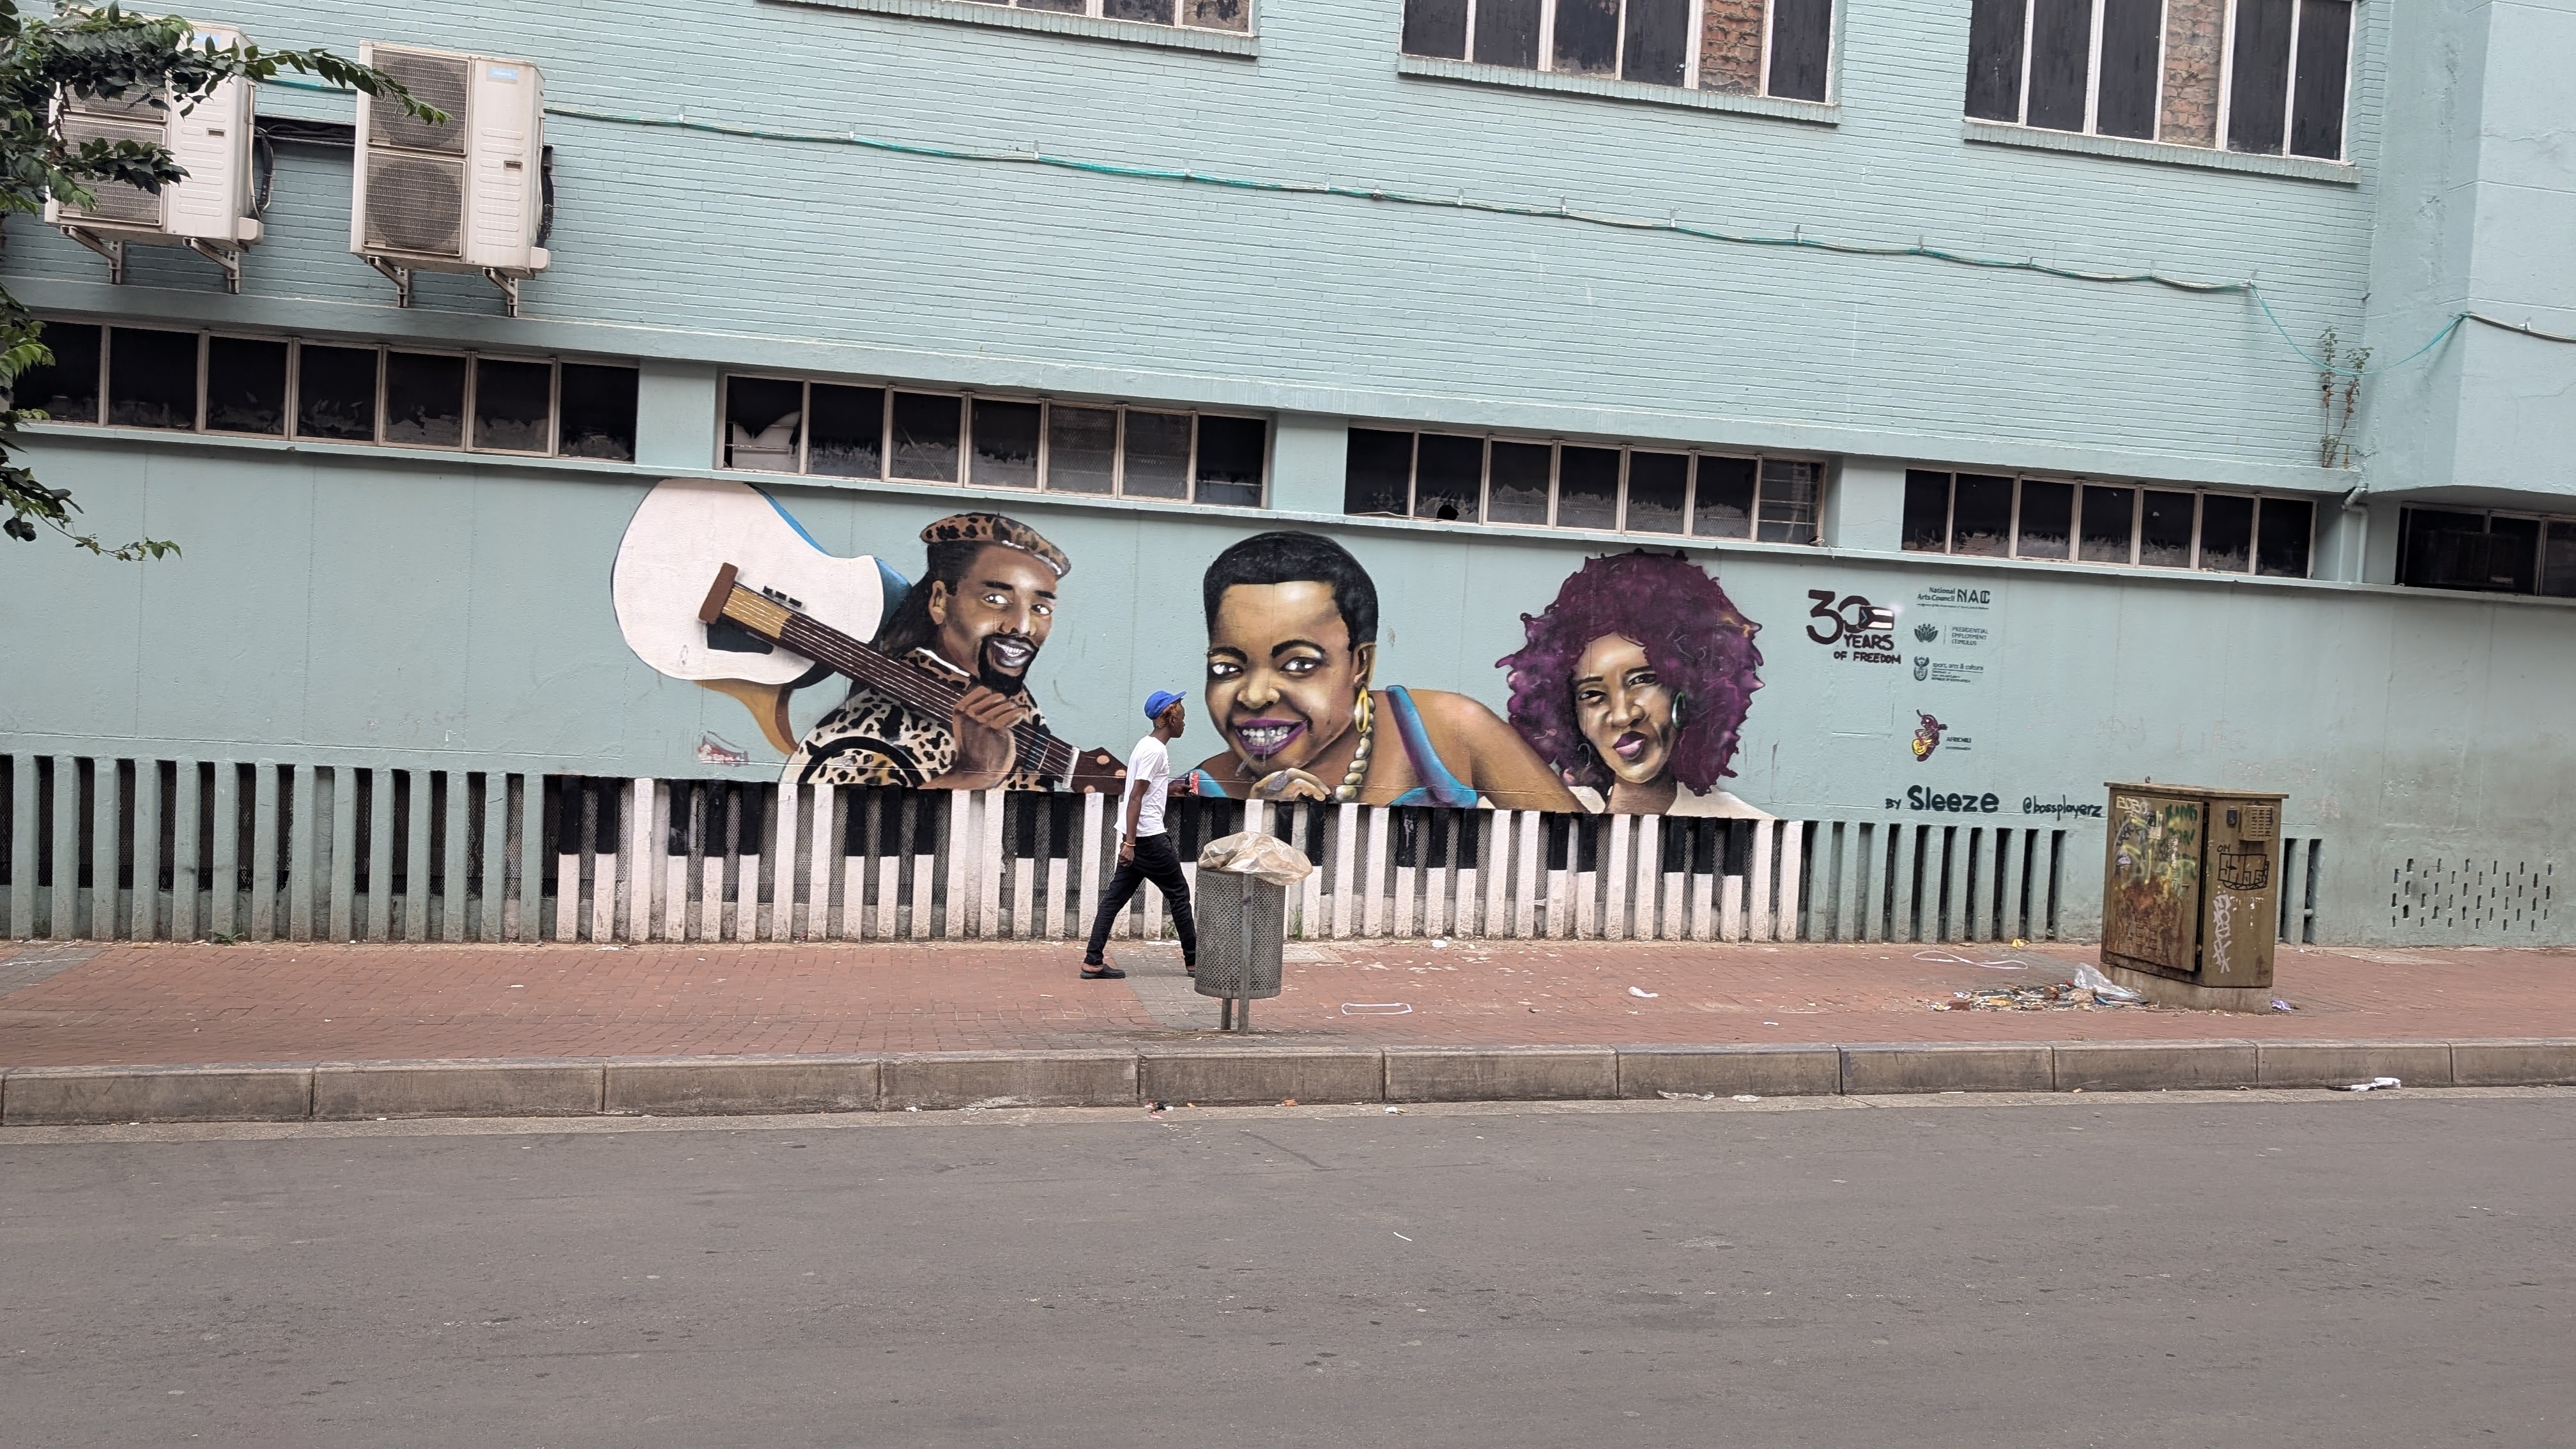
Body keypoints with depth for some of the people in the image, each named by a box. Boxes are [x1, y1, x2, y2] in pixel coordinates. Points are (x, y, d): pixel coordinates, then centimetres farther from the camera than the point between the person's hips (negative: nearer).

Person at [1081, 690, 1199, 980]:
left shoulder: (1148, 746, 15)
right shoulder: (1155, 750, -15)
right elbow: (1135, 798, -21)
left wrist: (1174, 788, 27)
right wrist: (1129, 843, -24)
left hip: (1136, 837, 9)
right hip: (1148, 837, -9)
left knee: (1116, 896, 5)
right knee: (1179, 893, 3)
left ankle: (1093, 962, 2)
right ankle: (1194, 961, 12)